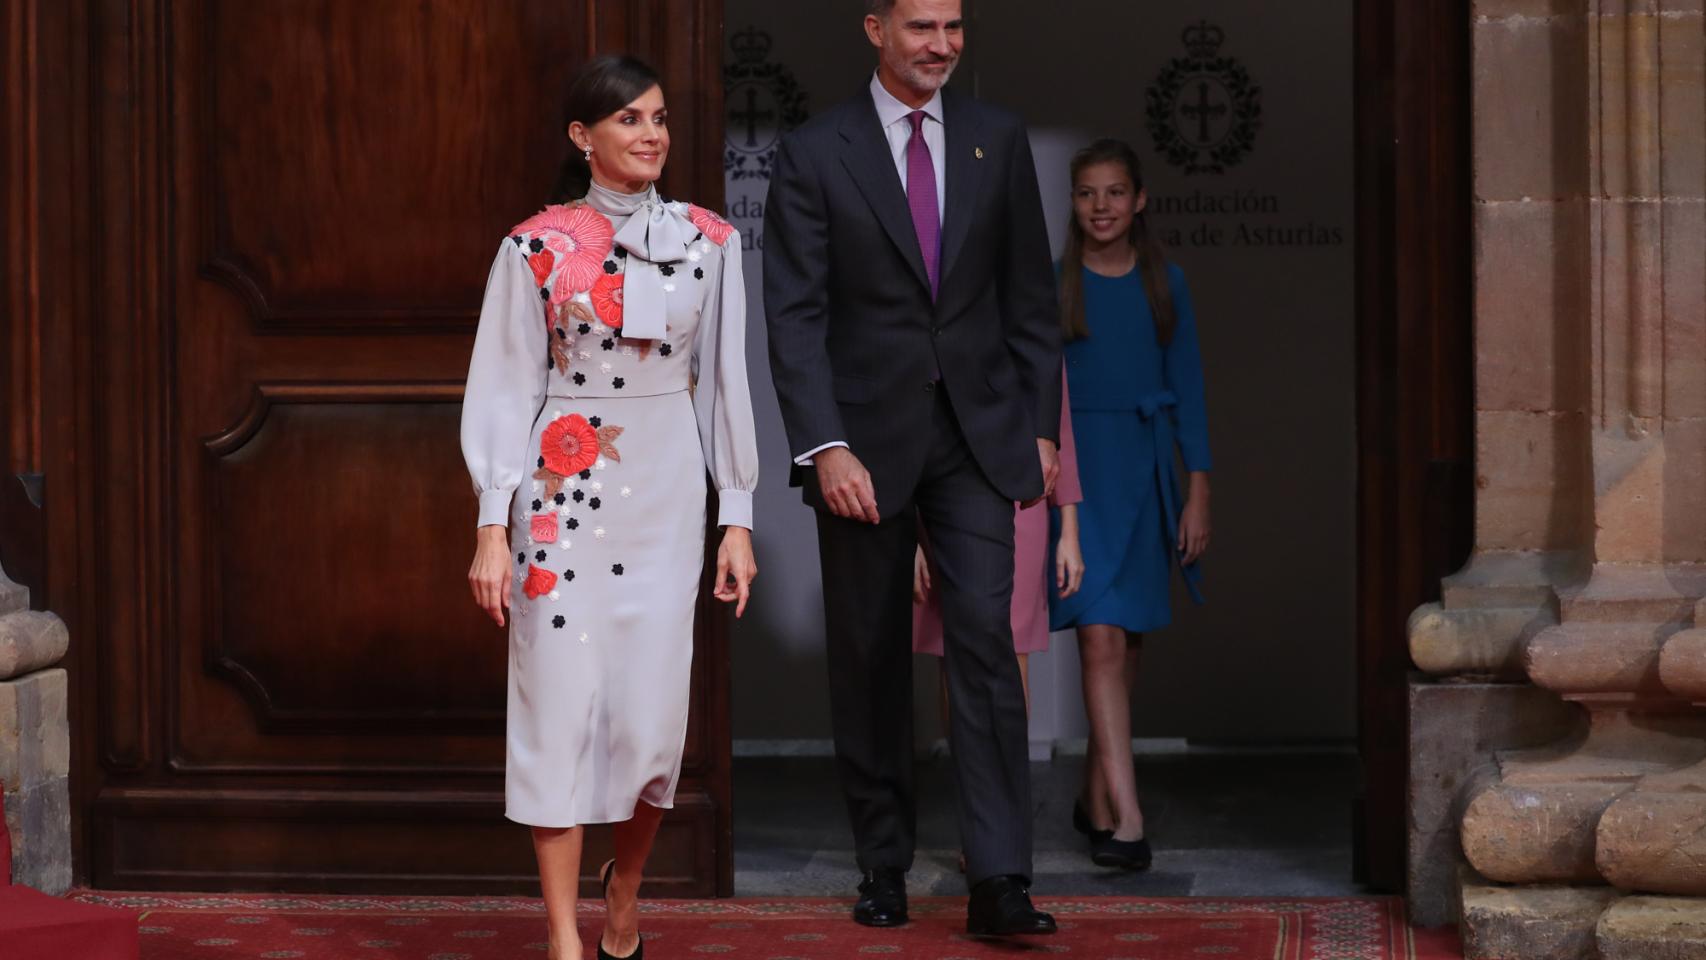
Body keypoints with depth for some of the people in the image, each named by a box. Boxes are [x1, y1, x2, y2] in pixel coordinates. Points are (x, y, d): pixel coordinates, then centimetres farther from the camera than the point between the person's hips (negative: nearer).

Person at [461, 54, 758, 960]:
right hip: (563, 494, -2)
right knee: (560, 706, -3)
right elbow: (505, 387, -1)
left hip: (666, 497, 2)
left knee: (652, 715, 1)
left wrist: (738, 519, 6)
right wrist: (493, 528, -6)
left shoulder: (709, 241, 5)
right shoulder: (537, 246, -2)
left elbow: (725, 381, 9)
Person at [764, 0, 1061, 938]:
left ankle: (998, 881, -11)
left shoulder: (997, 138, 5)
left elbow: (1029, 296, 10)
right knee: (870, 658, 7)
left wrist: (1041, 426, 6)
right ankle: (883, 864, 19)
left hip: (977, 433, 1)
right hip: (864, 439, -1)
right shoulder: (813, 154, -4)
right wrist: (825, 447, -18)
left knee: (985, 639, -9)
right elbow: (794, 317, -9)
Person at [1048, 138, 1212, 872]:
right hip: (1074, 467, -3)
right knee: (1101, 639, -14)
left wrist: (1197, 492, 2)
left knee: (1127, 644, 9)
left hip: (1145, 469, 3)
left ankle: (1096, 797, 25)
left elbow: (1188, 389, 8)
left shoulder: (1163, 285, 7)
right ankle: (1126, 818, -20)